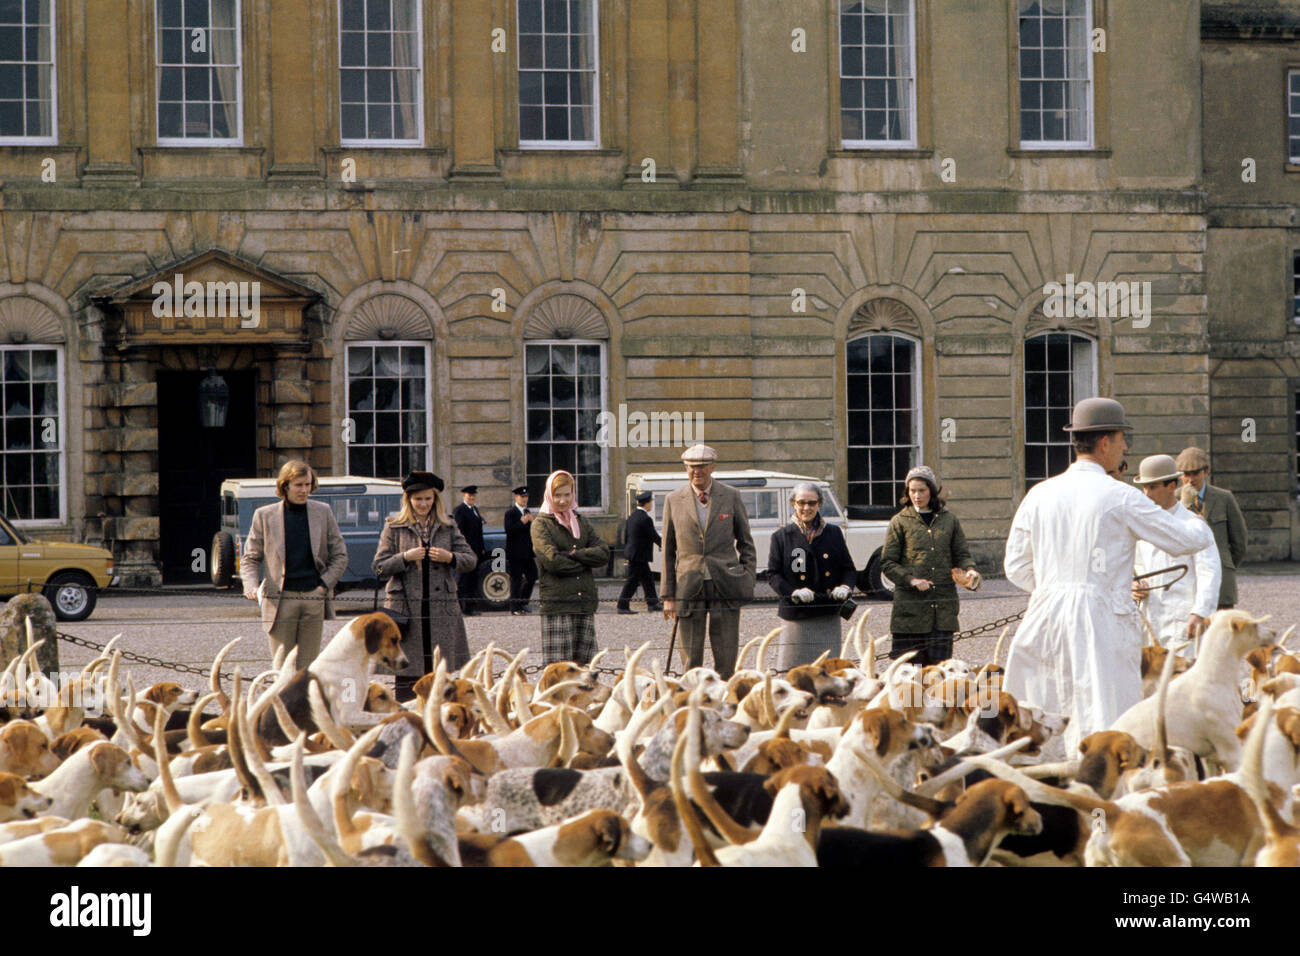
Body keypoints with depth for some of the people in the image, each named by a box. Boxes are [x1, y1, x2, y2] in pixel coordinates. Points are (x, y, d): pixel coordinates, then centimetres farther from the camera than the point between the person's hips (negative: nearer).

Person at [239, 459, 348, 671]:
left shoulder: (323, 512, 8)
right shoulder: (265, 515, 4)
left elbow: (340, 555, 12)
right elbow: (250, 558, 8)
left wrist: (325, 584, -2)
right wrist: (251, 586, -10)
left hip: (314, 598, 1)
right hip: (280, 599, -1)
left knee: (307, 667, 2)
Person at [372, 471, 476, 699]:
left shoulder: (448, 527, 12)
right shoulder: (394, 527, 7)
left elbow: (471, 560, 12)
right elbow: (379, 567, 3)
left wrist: (450, 557, -8)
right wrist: (406, 557, -13)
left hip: (441, 609, 2)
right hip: (405, 608, -2)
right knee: (406, 672, -3)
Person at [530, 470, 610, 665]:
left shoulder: (582, 524, 18)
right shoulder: (541, 524, 2)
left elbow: (603, 553, 4)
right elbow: (552, 561, -12)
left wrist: (573, 554, -9)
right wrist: (584, 562, -3)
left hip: (585, 603, 5)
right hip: (557, 604, -5)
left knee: (582, 663, 3)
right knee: (557, 666, -9)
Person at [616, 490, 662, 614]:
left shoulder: (632, 516, 8)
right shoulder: (645, 519, -20)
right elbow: (654, 536, -13)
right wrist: (663, 544, 5)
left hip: (632, 552, 10)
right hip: (639, 555, -10)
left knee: (648, 578, 17)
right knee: (632, 581, -4)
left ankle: (652, 603, 24)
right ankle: (622, 606, -1)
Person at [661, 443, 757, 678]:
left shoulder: (731, 497, 4)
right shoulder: (674, 500, 5)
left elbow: (746, 542, 11)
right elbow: (668, 550, 8)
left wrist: (749, 580, 1)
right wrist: (668, 595, 5)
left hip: (726, 586, 0)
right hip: (689, 586, 0)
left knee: (726, 658, -1)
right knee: (692, 657, 0)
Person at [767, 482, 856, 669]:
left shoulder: (833, 533, 12)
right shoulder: (781, 537, 5)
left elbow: (849, 569, 15)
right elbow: (773, 575, 2)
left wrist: (845, 587, -7)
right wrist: (794, 592, -15)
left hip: (828, 617, 2)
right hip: (796, 617, -2)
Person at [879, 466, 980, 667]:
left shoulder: (949, 520, 12)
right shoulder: (900, 522, 5)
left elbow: (961, 554, 14)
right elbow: (887, 563, 4)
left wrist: (970, 572, -9)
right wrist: (911, 580, -12)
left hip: (943, 604, 2)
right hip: (910, 606, -2)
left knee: (938, 664, 2)